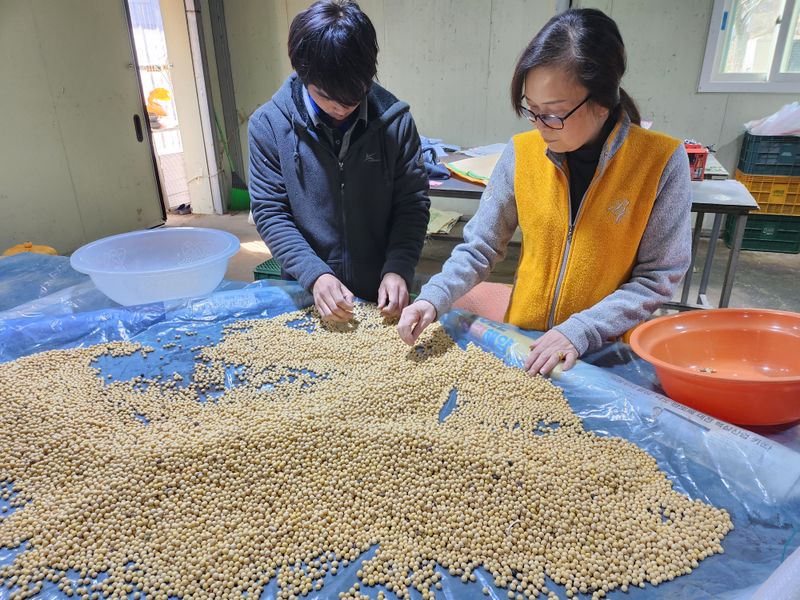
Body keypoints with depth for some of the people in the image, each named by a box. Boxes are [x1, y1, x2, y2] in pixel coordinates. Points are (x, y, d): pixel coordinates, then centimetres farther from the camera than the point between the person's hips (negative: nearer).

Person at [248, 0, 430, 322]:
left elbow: (412, 203, -5)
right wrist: (314, 275, -21)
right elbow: (269, 211, -9)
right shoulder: (268, 124, -11)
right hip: (307, 295, 0)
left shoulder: (394, 120, -10)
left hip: (381, 295, 1)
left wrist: (398, 269, -19)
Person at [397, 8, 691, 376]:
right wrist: (433, 298, -16)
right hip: (522, 344, 1)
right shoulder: (521, 153, -7)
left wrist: (581, 330, -18)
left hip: (606, 355, -1)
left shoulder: (662, 161, -13)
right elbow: (479, 249, -2)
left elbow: (658, 278, -8)